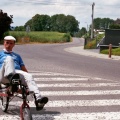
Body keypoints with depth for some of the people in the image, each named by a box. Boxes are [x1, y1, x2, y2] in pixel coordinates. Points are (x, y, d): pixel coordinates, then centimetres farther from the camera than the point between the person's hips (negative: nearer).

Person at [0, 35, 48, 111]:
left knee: (29, 76, -31)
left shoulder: (17, 56, 36)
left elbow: (24, 69, 27)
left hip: (18, 73, 3)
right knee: (9, 58, -31)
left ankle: (38, 98, -49)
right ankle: (11, 78, -56)